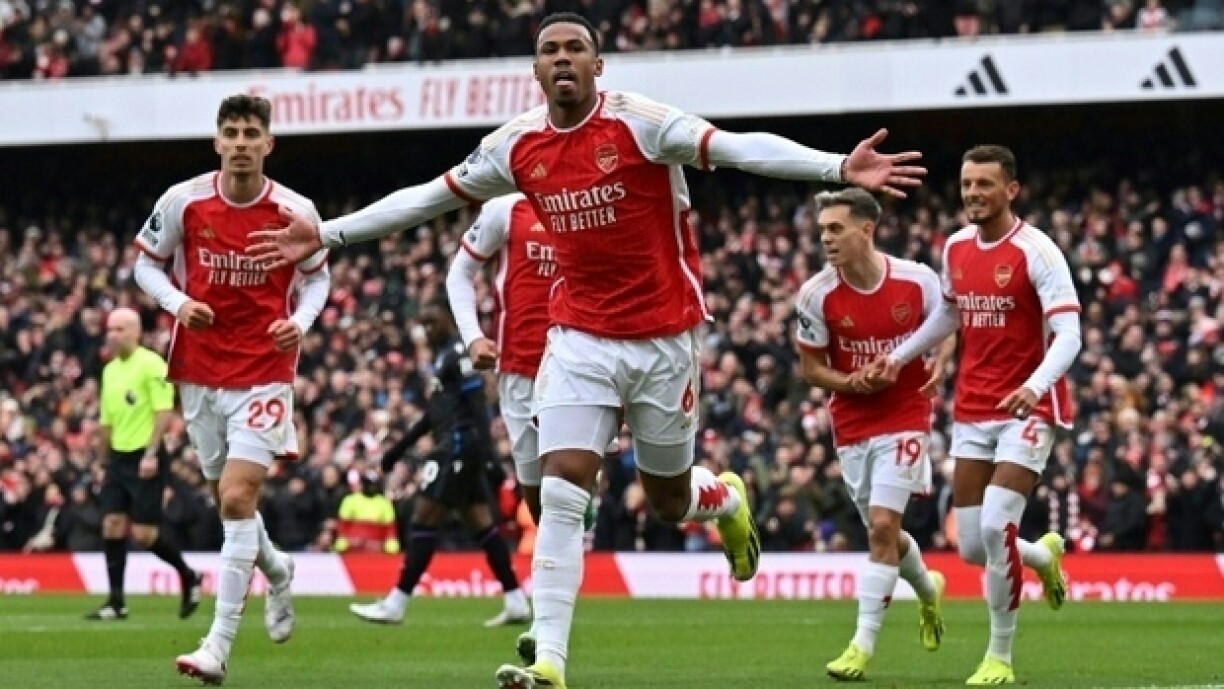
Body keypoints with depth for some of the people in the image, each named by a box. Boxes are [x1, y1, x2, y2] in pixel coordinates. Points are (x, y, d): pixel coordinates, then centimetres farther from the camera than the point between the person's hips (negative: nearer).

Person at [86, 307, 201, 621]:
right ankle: (116, 603, 3)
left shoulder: (151, 365, -10)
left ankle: (188, 577, 15)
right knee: (112, 525, -1)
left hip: (145, 458, -7)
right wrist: (107, 459, 17)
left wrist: (151, 454, -22)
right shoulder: (110, 370, 13)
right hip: (118, 457, 7)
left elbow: (165, 412, -16)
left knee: (143, 534, -8)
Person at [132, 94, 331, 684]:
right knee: (228, 498, 13)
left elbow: (317, 277, 10)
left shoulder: (295, 212, -7)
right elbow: (146, 262, 7)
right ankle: (276, 570, 48)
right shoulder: (183, 202, -6)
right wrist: (176, 302, -12)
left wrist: (301, 321, -10)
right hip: (199, 369, 3)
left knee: (237, 498, -15)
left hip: (264, 372, -3)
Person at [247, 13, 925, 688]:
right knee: (561, 494, -11)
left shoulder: (639, 123, -13)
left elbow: (738, 148, -24)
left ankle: (726, 499, 48)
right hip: (580, 339, 3)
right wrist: (327, 234, 11)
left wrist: (838, 167, -38)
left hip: (663, 338, -3)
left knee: (667, 499, 10)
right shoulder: (517, 145, 0)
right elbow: (427, 196, 11)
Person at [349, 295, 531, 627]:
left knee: (423, 521, -8)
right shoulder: (443, 355, 20)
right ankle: (517, 603, 7)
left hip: (459, 446, -10)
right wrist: (399, 448, 30)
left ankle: (396, 604, -6)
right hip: (454, 448, 10)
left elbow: (477, 405, -19)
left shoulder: (459, 353, -11)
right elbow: (436, 412, 28)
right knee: (482, 524, 8)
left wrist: (485, 451, -26)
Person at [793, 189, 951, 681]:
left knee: (882, 527, -13)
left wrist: (939, 364, -15)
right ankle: (928, 589, 45)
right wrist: (850, 383, -20)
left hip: (904, 418, -3)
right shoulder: (816, 294, -10)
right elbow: (810, 366, -1)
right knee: (881, 532, 12)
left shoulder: (917, 280, -12)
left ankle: (863, 646, -8)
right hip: (852, 424, 3)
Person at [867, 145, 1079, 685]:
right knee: (971, 547, 3)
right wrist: (899, 356, 18)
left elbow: (1068, 335, -21)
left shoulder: (1036, 251, -14)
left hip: (1026, 409, -6)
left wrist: (1036, 384, -37)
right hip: (972, 413, 6)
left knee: (995, 526, -19)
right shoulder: (956, 247, 7)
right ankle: (1043, 555, 39)